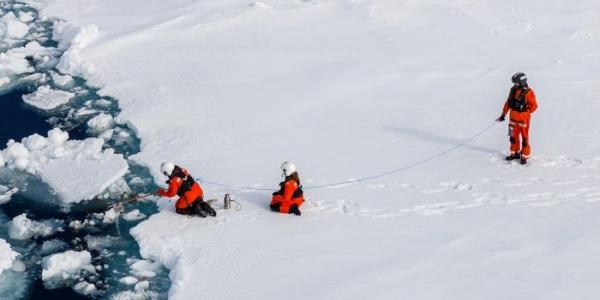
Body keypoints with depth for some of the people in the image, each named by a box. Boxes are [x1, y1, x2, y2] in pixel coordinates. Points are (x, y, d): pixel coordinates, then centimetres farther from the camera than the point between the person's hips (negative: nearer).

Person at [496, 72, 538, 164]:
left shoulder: (528, 92, -15)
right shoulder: (513, 90, 3)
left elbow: (534, 106, -9)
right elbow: (508, 102, 12)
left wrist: (525, 112, -12)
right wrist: (503, 114, 13)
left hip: (523, 118, -6)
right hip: (513, 117, 6)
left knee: (524, 137, 1)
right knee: (513, 136, 15)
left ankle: (524, 156, 9)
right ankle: (515, 153, 29)